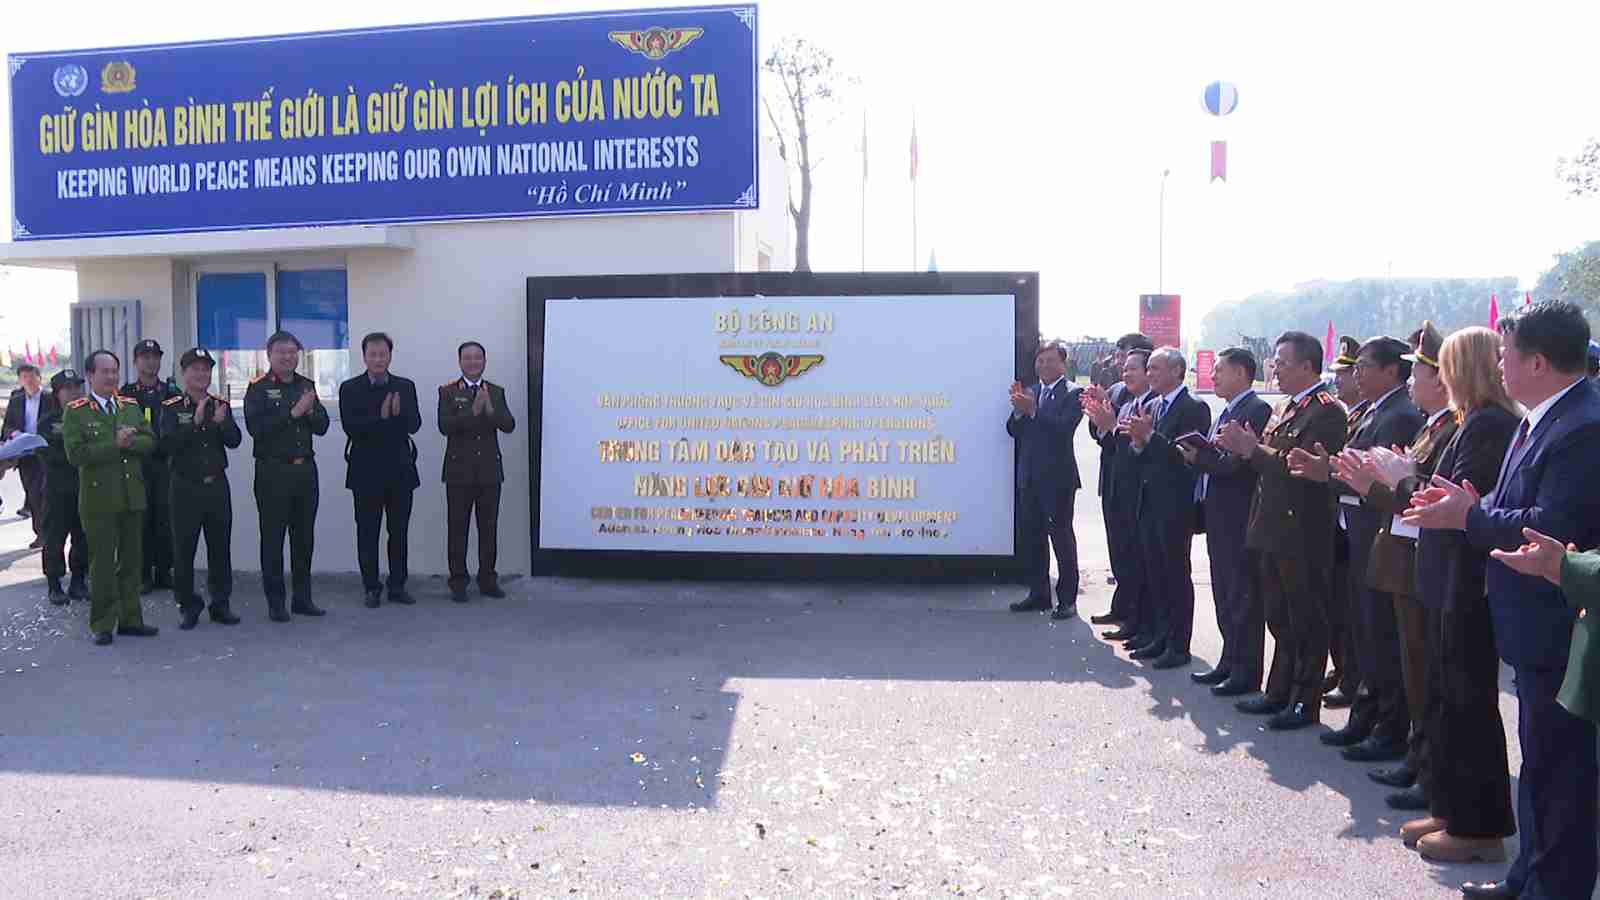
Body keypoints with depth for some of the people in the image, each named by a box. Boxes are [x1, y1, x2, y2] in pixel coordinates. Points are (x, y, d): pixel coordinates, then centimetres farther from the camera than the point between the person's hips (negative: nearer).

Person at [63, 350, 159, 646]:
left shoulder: (131, 407, 13)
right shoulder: (76, 412, -3)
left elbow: (150, 442, 6)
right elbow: (76, 454, -14)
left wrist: (130, 441, -13)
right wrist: (114, 445, -17)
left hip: (133, 496, 5)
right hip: (98, 499, -5)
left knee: (131, 560, 10)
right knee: (102, 563, 0)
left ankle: (130, 619, 19)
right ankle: (102, 625, 8)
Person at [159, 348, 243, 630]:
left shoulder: (221, 405, 8)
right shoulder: (171, 408, -1)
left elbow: (235, 441, -3)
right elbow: (166, 444, -15)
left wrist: (221, 422, -21)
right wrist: (195, 421, -23)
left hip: (217, 485, 3)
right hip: (185, 487, -3)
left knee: (220, 546, 7)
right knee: (184, 549, 1)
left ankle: (221, 604, 16)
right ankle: (188, 607, 12)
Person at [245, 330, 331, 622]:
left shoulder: (307, 385, 12)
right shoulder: (258, 388, -3)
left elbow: (322, 426, 9)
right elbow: (255, 427, -17)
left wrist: (310, 411, -11)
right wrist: (292, 414, -19)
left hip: (305, 468, 5)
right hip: (273, 470, -5)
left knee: (304, 535, 10)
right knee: (273, 537, 1)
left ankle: (302, 598, 20)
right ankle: (275, 601, 8)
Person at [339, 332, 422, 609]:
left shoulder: (405, 387, 6)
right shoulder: (350, 388, -1)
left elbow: (414, 425, -5)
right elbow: (350, 427, -12)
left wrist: (399, 412, -25)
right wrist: (381, 417, -24)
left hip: (400, 470, 2)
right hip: (367, 472, -2)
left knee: (399, 532, 8)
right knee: (368, 533, 4)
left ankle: (397, 586, 17)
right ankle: (372, 588, 13)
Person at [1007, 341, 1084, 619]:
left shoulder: (1072, 393, -5)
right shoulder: (1030, 392, 13)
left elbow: (1064, 428, -19)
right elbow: (1013, 430, 8)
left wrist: (1032, 410, -25)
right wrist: (1018, 410, -11)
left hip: (1058, 477, -6)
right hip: (1029, 476, 6)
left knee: (1062, 536, -2)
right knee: (1032, 537, 11)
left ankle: (1067, 599, 4)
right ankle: (1038, 594, 21)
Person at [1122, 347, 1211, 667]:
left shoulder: (1194, 409, -9)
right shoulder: (1150, 407, 15)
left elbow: (1186, 454, -20)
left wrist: (1149, 436, -23)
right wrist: (1137, 441, -6)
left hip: (1175, 505, -8)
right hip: (1149, 502, 8)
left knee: (1177, 574, -2)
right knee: (1155, 573, 13)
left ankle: (1179, 646, 5)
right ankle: (1160, 638, 23)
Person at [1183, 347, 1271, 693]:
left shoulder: (1257, 410, -13)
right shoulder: (1227, 412, 16)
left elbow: (1240, 464, -21)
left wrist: (1200, 457, -11)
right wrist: (1198, 456, -5)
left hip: (1240, 518, -9)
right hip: (1219, 517, 9)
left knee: (1243, 596, -1)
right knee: (1224, 594, 15)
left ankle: (1247, 671, 7)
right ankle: (1230, 662, 25)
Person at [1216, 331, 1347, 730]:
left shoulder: (1327, 412, -14)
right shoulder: (1284, 407, 15)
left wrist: (1253, 449, -20)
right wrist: (1244, 447, -4)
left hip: (1303, 536, -9)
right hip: (1274, 530, 9)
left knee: (1307, 622, 2)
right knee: (1280, 619, 17)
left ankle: (1305, 702, 10)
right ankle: (1279, 693, 28)